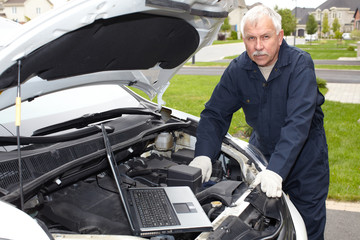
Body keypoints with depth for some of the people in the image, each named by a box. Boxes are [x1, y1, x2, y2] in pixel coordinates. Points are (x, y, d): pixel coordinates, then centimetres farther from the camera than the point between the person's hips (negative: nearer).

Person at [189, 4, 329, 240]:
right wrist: (203, 155, -26)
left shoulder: (300, 64, -23)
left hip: (304, 152, -3)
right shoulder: (238, 70, -11)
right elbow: (214, 114, -9)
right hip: (262, 147, 3)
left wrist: (276, 169, -43)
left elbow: (298, 121, -33)